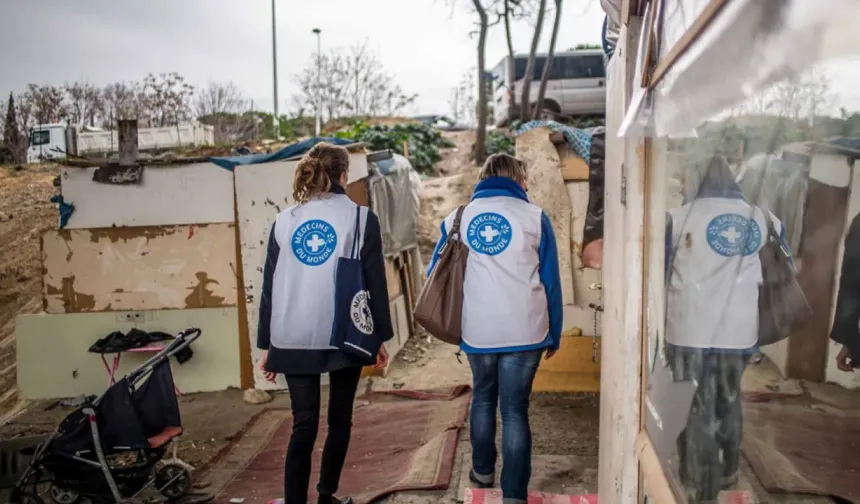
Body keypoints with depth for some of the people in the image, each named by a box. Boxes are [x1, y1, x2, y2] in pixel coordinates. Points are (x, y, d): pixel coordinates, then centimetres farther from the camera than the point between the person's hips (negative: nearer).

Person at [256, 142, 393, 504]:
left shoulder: (284, 221, 6)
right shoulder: (360, 217, -2)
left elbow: (269, 287, 6)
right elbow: (375, 282, -2)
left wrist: (266, 344, 12)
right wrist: (381, 336, 6)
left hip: (293, 340, 2)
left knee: (303, 425, 6)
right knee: (339, 419, 16)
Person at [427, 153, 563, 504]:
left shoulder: (459, 217, 8)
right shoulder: (534, 216, 1)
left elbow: (437, 271, 15)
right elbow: (550, 280, 2)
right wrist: (554, 335, 9)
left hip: (477, 329, 2)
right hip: (524, 330, -2)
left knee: (483, 397, 23)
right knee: (515, 408, 5)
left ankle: (482, 470, 36)